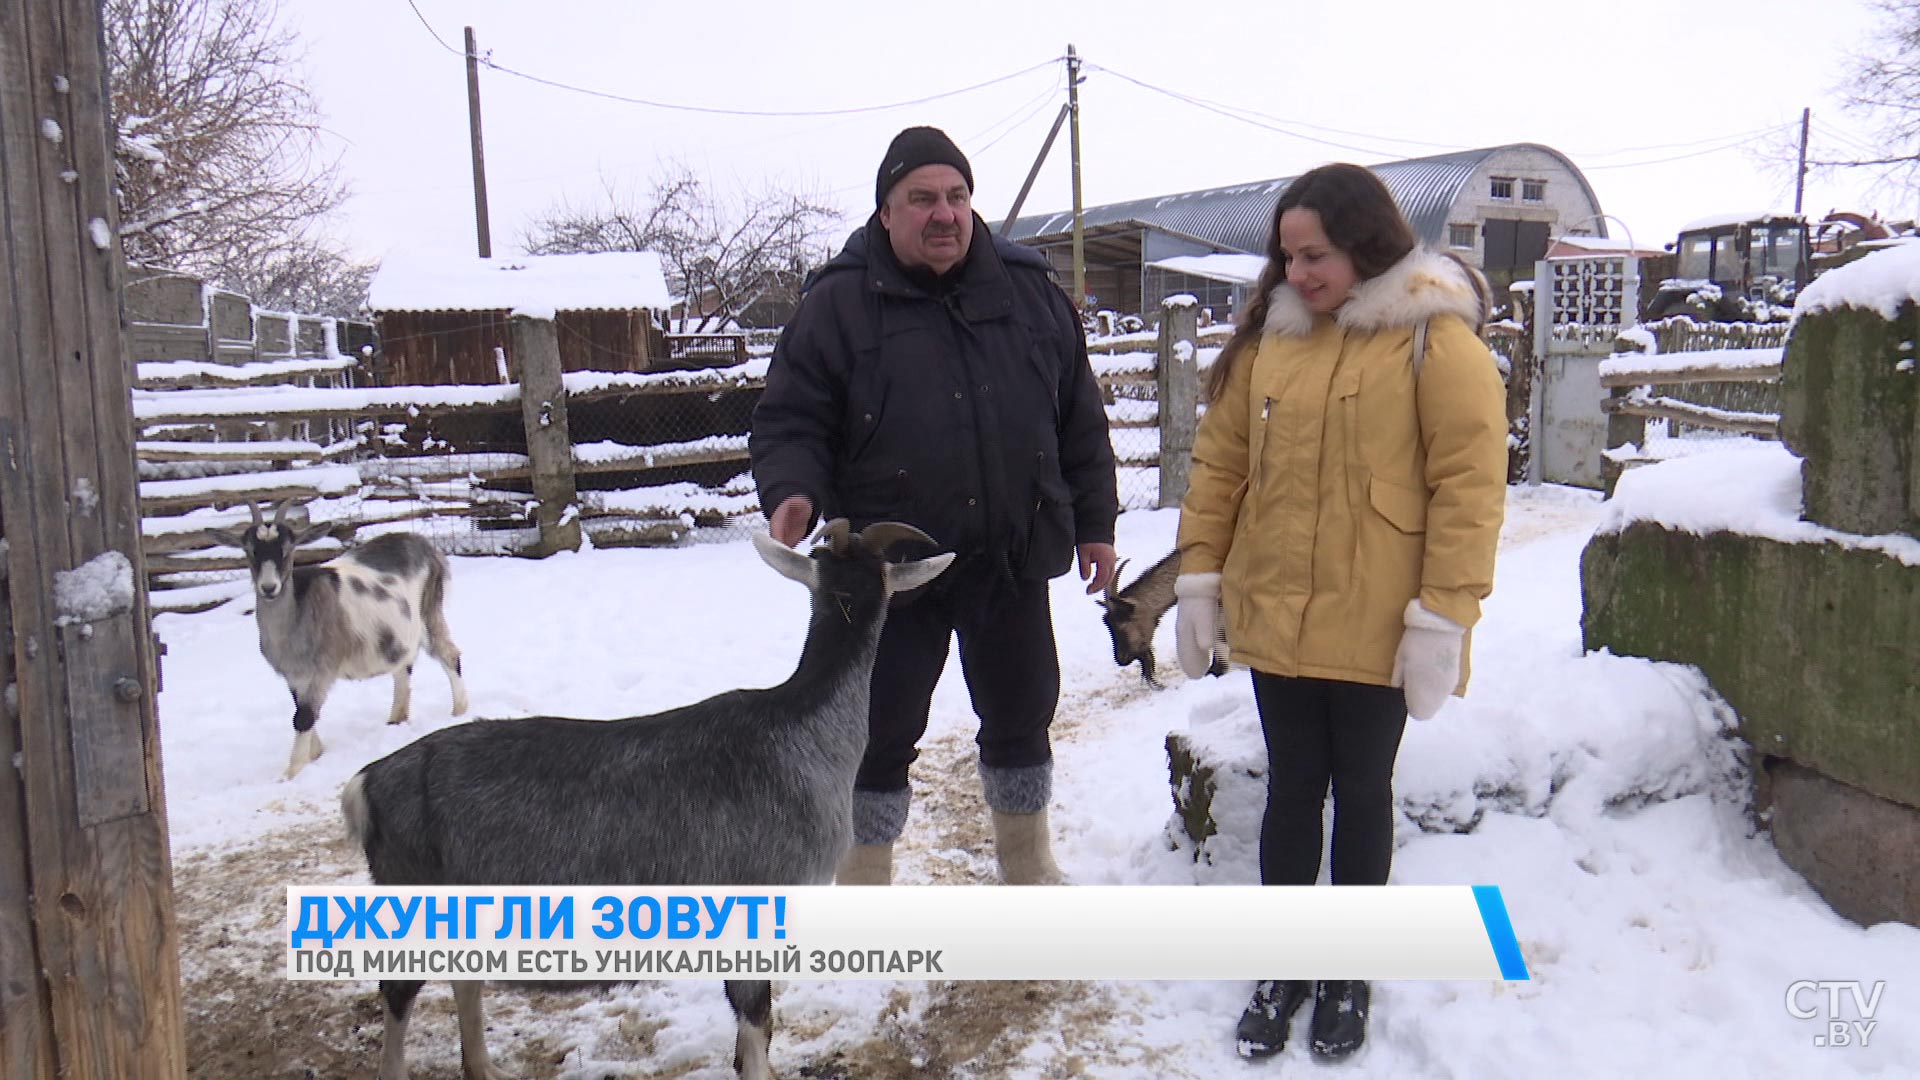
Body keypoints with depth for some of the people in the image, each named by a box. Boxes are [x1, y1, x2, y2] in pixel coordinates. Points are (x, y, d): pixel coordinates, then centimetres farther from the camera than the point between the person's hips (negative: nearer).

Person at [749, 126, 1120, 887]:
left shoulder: (1030, 291, 6)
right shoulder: (838, 304, -4)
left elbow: (1081, 421, 12)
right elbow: (788, 422, -4)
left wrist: (1094, 522, 10)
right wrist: (791, 494, -24)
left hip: (1014, 563, 4)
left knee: (1022, 717, 18)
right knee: (881, 735, 6)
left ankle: (1028, 867, 41)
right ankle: (863, 881, 28)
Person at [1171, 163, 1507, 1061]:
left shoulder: (1436, 339, -9)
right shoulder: (1268, 335, 5)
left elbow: (1470, 484, -12)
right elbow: (1220, 462, 8)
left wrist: (1442, 616, -16)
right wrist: (1200, 577, 4)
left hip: (1377, 633, -3)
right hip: (1275, 622, 4)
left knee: (1361, 794, 13)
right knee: (1291, 792, 14)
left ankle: (1349, 975, 32)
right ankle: (1282, 968, 31)